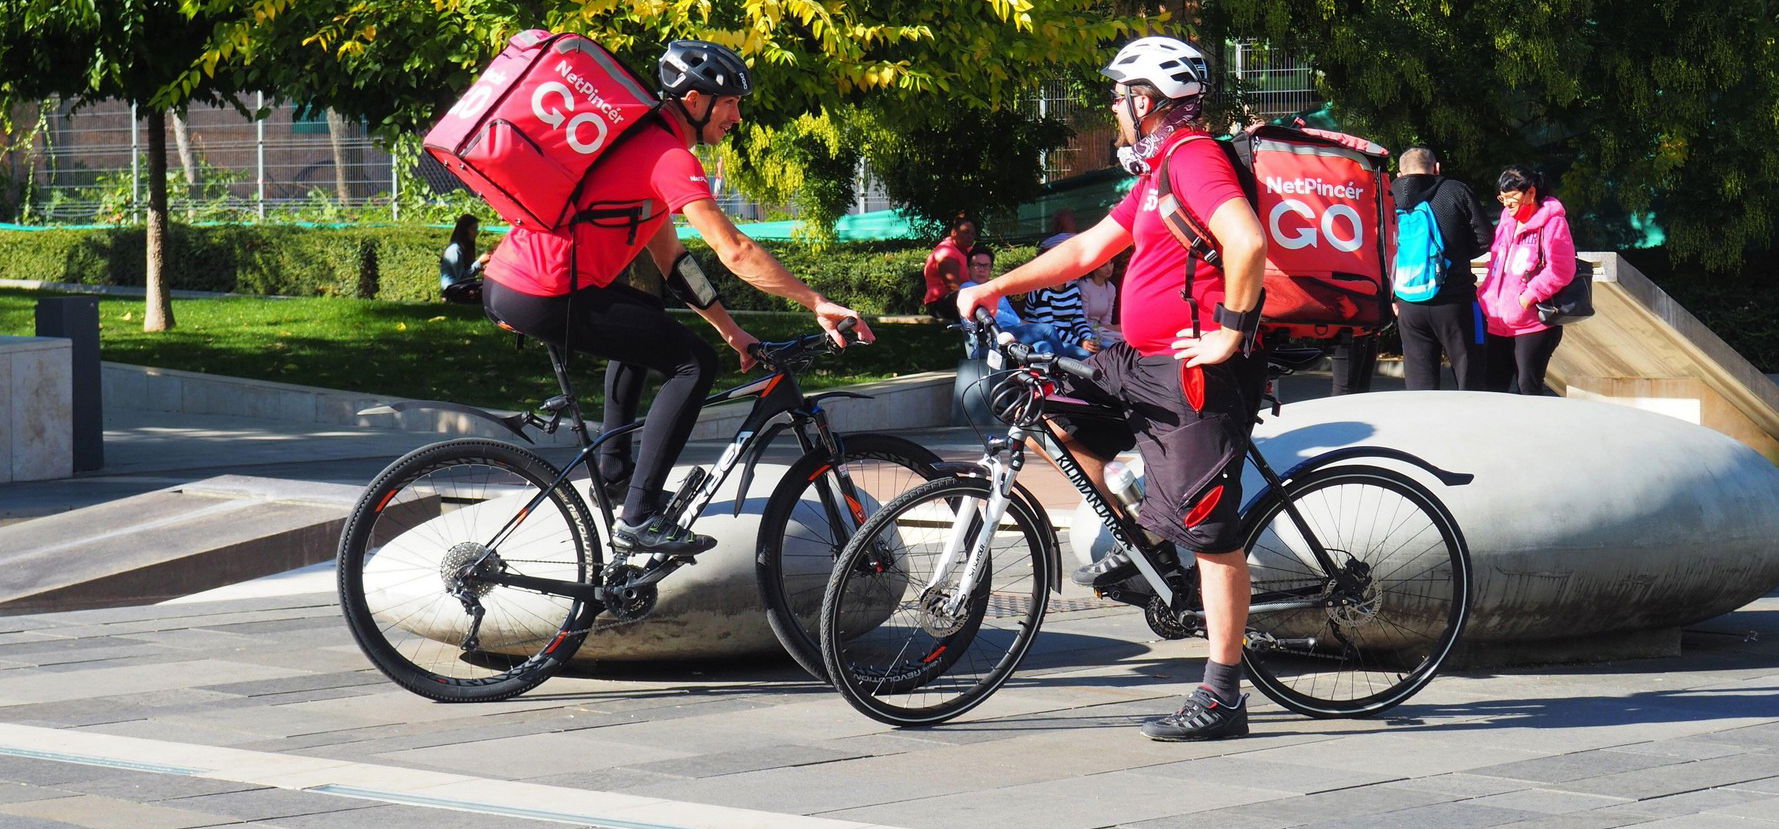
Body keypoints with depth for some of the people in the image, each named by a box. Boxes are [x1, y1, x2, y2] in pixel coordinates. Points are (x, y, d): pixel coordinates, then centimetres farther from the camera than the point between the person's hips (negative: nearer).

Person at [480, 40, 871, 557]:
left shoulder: (643, 143, 21)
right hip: (542, 297, -10)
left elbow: (669, 259, 24)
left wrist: (731, 331, 21)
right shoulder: (669, 156, -10)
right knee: (695, 363, -8)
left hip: (505, 283, 10)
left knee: (647, 318, 33)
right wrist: (818, 304, -13)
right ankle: (638, 520, -10)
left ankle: (614, 467, 30)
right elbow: (735, 252, -17)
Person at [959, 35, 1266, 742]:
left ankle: (1223, 697, -5)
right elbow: (1089, 248, 24)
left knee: (1209, 531, -7)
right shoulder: (1159, 168, 19)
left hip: (1198, 370, -10)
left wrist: (1229, 335, -22)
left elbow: (1247, 241, -31)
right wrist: (994, 288, 19)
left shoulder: (1193, 156, -15)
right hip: (1147, 363, 10)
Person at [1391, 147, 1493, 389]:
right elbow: (1483, 239, -1)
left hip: (1410, 306, 2)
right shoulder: (1457, 191, -1)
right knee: (1469, 379, 6)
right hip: (1455, 301, -2)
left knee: (1419, 387, 6)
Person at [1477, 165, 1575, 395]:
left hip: (1533, 326, -8)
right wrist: (1484, 295, 8)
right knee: (1493, 388, 9)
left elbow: (1561, 270, -18)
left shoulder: (1552, 222, -9)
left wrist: (1529, 296, -21)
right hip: (1498, 323, 8)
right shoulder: (1506, 223, 16)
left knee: (1528, 389, -6)